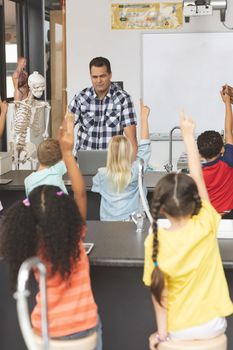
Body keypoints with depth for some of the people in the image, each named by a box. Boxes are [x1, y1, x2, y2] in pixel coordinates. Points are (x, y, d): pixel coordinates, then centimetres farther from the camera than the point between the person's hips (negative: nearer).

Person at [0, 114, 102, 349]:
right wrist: (67, 152, -19)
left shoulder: (29, 244, -13)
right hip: (82, 325, -2)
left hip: (45, 329, 2)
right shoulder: (73, 236, -19)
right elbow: (80, 193, -18)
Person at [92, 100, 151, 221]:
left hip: (107, 221, 1)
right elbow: (144, 146, -4)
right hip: (131, 220, -1)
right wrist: (144, 117, 1)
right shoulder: (135, 171, -11)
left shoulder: (102, 174, -8)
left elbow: (96, 188, 12)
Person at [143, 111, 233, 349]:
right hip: (213, 326, 1)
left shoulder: (155, 242, -17)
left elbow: (158, 292, -14)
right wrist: (188, 136, 1)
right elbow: (198, 178, -7)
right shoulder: (205, 227, -17)